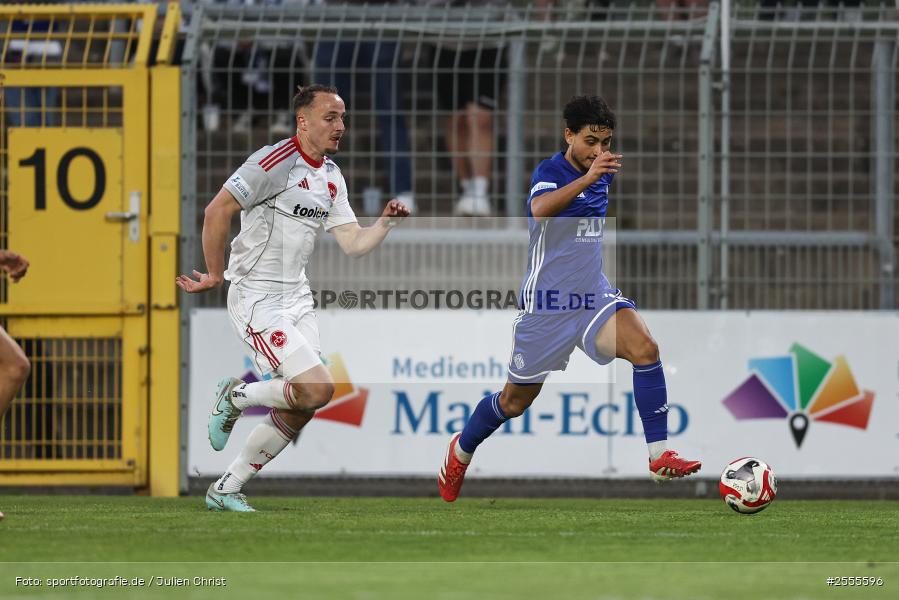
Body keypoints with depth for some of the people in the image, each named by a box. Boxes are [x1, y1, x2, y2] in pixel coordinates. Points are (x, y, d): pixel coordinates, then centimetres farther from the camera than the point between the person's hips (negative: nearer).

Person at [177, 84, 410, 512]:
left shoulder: (331, 177, 12)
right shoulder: (275, 163, -15)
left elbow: (353, 244, 12)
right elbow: (216, 211, -16)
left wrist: (385, 222, -5)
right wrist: (215, 276, -10)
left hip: (296, 297, 9)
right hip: (257, 299, -9)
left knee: (300, 409, 4)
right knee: (317, 388, -20)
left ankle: (225, 490, 17)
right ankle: (235, 397, 6)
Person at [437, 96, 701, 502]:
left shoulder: (603, 177, 7)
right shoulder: (549, 172, -14)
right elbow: (540, 209, -40)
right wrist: (587, 178, -49)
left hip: (594, 298, 5)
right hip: (546, 305, -5)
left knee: (644, 349, -24)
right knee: (515, 400, 10)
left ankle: (659, 457, -24)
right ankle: (461, 450, 40)